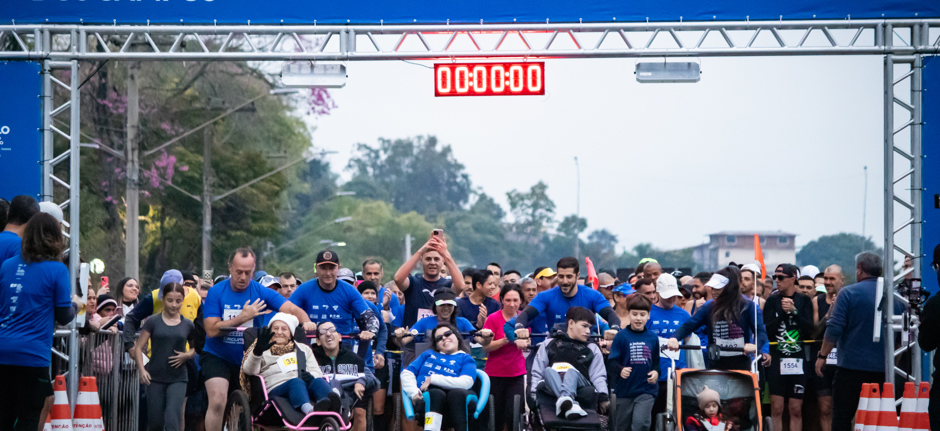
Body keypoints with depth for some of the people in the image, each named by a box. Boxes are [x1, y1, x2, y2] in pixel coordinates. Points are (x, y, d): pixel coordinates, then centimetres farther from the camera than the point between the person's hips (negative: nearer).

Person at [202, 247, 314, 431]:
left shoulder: (261, 292, -5)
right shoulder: (216, 292, -9)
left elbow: (291, 309, -15)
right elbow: (211, 329, -17)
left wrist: (306, 321, -36)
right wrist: (242, 317, -23)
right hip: (218, 358, -3)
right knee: (217, 402, -20)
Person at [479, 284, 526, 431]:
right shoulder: (493, 318, -7)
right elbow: (485, 347, -11)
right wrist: (504, 341, -25)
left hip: (517, 373, 2)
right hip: (495, 373, -2)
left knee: (514, 414, -7)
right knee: (497, 415, 3)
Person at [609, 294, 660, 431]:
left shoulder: (653, 338, 4)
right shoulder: (621, 336, -2)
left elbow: (657, 361, 13)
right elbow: (611, 362, -7)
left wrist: (656, 372, -8)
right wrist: (620, 370, -27)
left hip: (646, 390, 0)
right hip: (624, 389, 0)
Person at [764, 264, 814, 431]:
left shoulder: (804, 301, 7)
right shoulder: (772, 301, 7)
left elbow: (809, 330, -3)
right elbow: (767, 331, -2)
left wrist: (794, 311, -11)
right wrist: (783, 312, -10)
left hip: (798, 360, 0)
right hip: (777, 359, 0)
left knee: (796, 410, 1)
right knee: (776, 409, -5)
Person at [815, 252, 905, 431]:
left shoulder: (849, 293, -6)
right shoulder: (894, 297, 7)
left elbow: (834, 329, -11)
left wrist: (822, 355, -2)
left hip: (852, 364, -4)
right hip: (883, 368, 4)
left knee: (842, 416, 0)